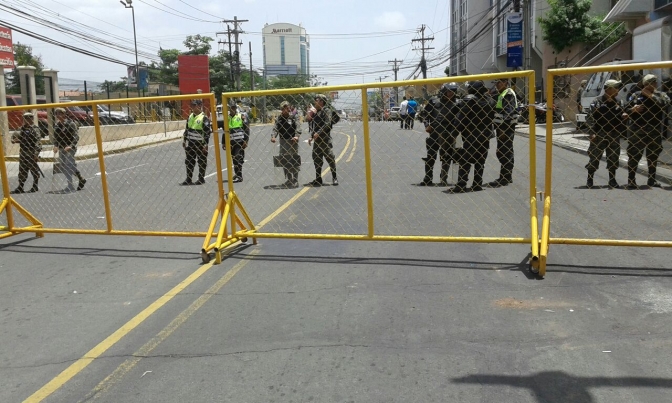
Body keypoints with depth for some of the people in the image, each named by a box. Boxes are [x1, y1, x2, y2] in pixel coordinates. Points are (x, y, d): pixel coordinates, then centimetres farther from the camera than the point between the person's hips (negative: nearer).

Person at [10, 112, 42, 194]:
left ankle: (35, 187, 11)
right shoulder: (22, 129, 13)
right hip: (23, 153, 8)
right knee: (22, 171, 10)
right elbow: (20, 139, 25)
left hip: (31, 153, -8)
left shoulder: (34, 129, -10)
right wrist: (15, 140, 1)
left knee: (34, 170, 2)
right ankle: (20, 188, 15)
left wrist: (36, 153, -22)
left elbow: (37, 142, -17)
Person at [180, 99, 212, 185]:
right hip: (191, 144, 7)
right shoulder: (190, 117, 10)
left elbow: (207, 132, -15)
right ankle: (188, 179, 18)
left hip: (200, 144, -7)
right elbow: (187, 129, 18)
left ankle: (201, 179, 16)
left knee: (202, 162, 5)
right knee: (189, 162, 10)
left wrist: (205, 145, -17)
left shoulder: (204, 118, -13)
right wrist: (184, 140, 16)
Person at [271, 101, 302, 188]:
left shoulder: (293, 117, -3)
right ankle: (289, 180, 21)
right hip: (283, 141, 4)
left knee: (294, 160, -2)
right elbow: (275, 129, 1)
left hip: (292, 141, -4)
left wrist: (296, 136, -25)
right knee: (284, 160, 8)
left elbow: (298, 127, -8)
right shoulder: (279, 119, 7)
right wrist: (273, 136, -18)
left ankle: (295, 180, 5)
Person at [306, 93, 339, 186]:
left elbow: (327, 124, -16)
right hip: (316, 140, 8)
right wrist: (312, 136, 12)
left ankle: (334, 178, 7)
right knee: (316, 159, 8)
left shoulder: (327, 111, -4)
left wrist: (318, 133, -19)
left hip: (325, 139, -8)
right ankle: (318, 179, 16)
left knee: (330, 158, -5)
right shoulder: (316, 112, 19)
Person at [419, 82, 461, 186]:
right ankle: (427, 179, 18)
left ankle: (444, 179, 17)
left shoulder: (457, 104, -3)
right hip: (434, 133, 3)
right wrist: (427, 125, 2)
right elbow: (425, 113, 15)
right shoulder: (434, 102, 4)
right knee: (430, 156, 7)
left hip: (448, 135, -2)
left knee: (446, 157, 4)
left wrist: (453, 134, -14)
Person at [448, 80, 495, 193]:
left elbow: (461, 117, -14)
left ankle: (461, 185, -9)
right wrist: (488, 131, 16)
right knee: (480, 160, 12)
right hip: (485, 136, 5)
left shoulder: (468, 100, -12)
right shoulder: (490, 101, 6)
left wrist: (460, 130, -4)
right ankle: (477, 184, 14)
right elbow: (492, 118, 8)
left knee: (465, 160, -3)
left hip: (471, 135, -5)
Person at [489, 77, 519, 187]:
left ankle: (504, 178, -7)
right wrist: (497, 126, 20)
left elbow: (508, 113, -20)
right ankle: (507, 177, 21)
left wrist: (504, 129, -23)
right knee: (506, 152, 14)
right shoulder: (503, 94, 19)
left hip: (506, 128, -11)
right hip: (503, 127, 11)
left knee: (503, 153, -10)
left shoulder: (508, 94, -13)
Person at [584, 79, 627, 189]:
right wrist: (593, 132, -18)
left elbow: (621, 118, 23)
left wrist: (623, 116, -1)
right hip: (599, 135, -5)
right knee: (594, 157, -1)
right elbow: (591, 117, -10)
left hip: (614, 135, 5)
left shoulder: (617, 103, 13)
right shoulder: (598, 102, -5)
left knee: (613, 158, 8)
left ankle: (612, 180, 19)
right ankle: (589, 179, 11)